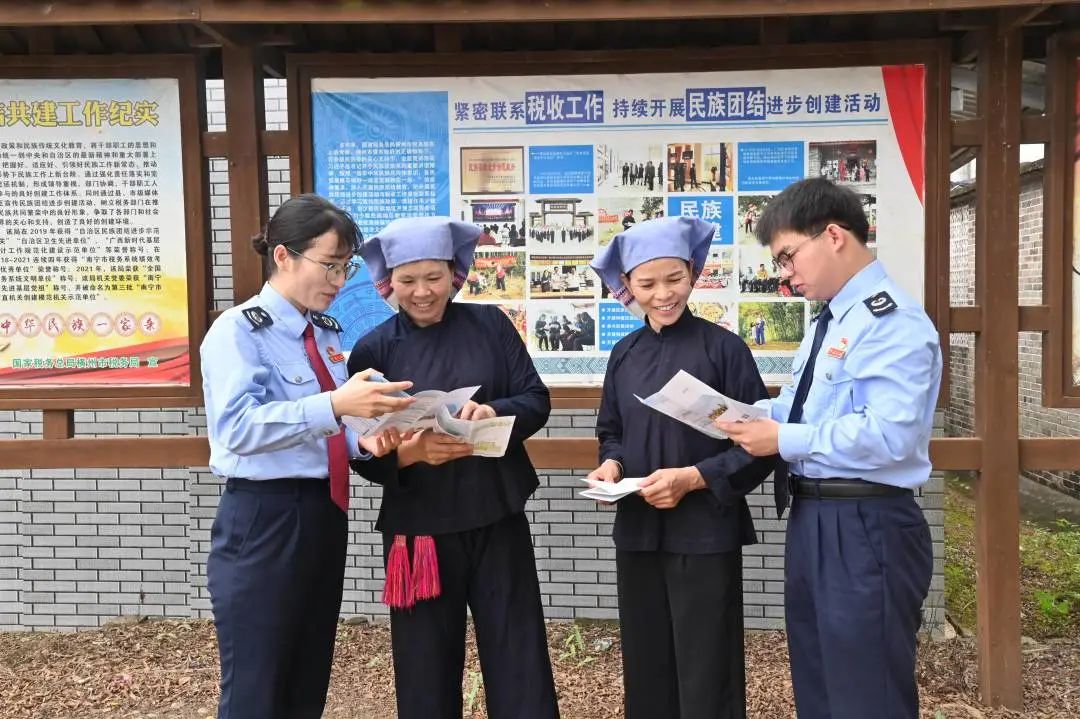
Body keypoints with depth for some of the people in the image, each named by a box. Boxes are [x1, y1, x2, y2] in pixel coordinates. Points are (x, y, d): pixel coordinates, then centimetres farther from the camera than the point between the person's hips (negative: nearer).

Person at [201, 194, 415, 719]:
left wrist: (363, 440, -6)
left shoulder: (328, 335, 10)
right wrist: (334, 405, -35)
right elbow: (236, 427, -25)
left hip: (325, 516, 7)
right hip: (263, 520, -7)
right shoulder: (238, 330, -10)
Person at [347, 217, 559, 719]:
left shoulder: (491, 324, 0)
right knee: (425, 669, 13)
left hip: (499, 520, 1)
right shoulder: (373, 350, -2)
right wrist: (409, 452, -22)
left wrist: (495, 412, -21)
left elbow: (537, 400, -1)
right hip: (418, 527, 0)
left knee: (519, 659, 10)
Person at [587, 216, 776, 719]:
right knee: (646, 670, 17)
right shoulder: (624, 355, 5)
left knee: (707, 677, 8)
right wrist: (611, 465, -6)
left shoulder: (723, 347, -10)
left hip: (706, 534, -4)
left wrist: (694, 478, -19)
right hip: (638, 532, 5)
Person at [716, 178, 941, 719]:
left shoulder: (892, 321, -17)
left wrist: (784, 441, -20)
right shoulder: (829, 321, 14)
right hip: (812, 521, 10)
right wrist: (750, 414, 1)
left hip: (865, 529, -10)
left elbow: (889, 435, -27)